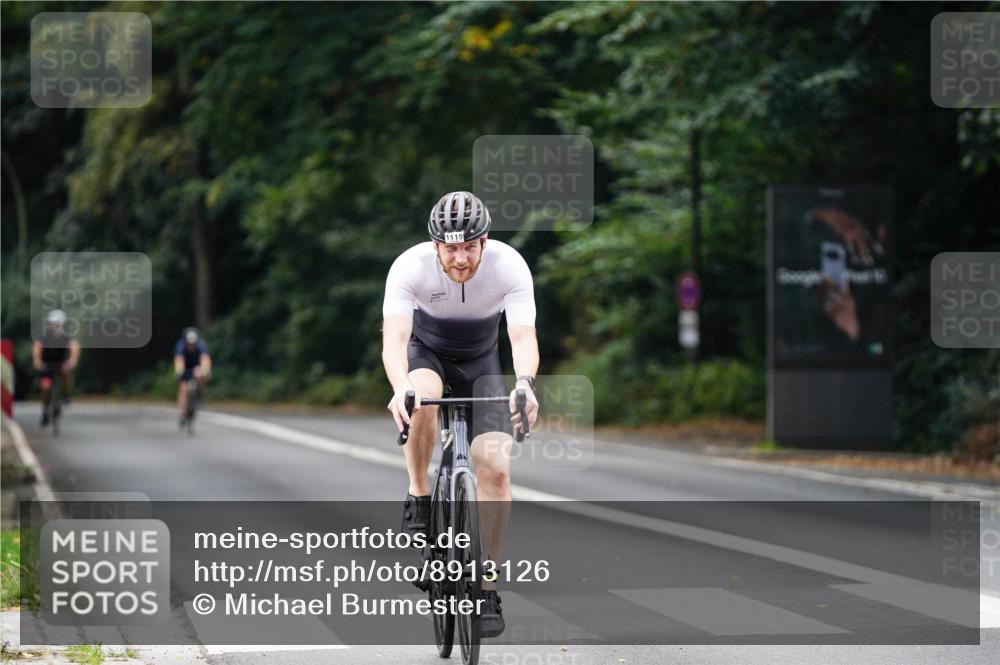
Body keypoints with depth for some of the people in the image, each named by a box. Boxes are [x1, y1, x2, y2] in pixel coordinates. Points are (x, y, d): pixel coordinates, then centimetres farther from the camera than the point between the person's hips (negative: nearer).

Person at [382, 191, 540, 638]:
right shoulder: (410, 266, -30)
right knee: (422, 397, -39)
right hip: (426, 352, -1)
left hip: (481, 362, 1)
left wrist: (525, 383, -58)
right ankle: (418, 497, -15)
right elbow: (394, 337, -39)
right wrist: (400, 388, -60)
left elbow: (523, 337, -36)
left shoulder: (509, 266, -28)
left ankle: (487, 588, -6)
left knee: (495, 467, -17)